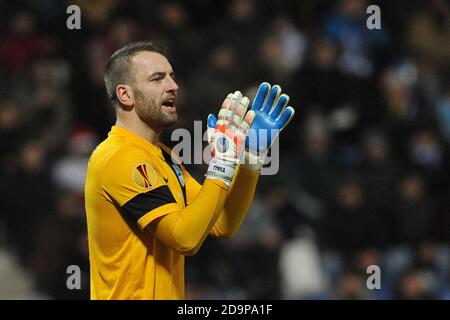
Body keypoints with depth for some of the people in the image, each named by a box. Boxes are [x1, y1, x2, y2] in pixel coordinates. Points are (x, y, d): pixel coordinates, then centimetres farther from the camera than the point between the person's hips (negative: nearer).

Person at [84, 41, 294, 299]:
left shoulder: (165, 156, 14)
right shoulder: (120, 158, -17)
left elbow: (222, 225, 7)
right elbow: (185, 238, -24)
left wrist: (252, 156, 0)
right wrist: (223, 163, -24)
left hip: (164, 296, 9)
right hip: (132, 295, -9)